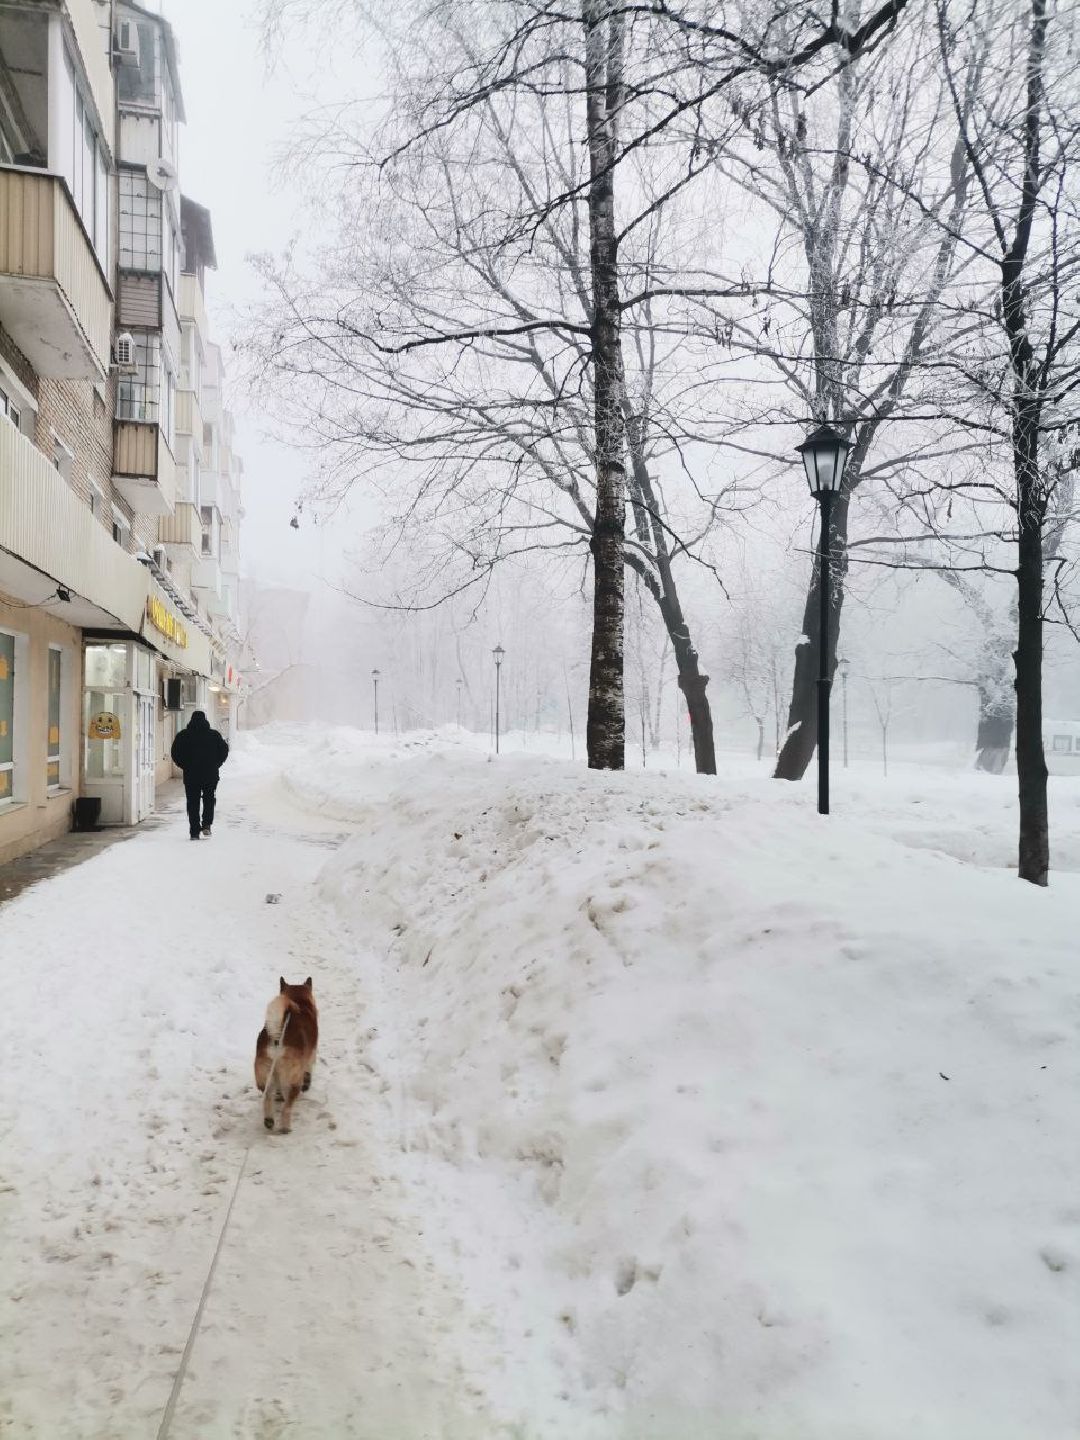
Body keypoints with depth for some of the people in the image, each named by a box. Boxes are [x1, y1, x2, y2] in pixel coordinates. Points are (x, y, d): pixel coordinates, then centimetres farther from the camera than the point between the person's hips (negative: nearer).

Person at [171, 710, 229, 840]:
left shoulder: (183, 736, 0)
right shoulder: (214, 735, 0)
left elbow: (175, 754, -1)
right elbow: (224, 751, 3)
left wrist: (185, 766, 10)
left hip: (191, 775, 0)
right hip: (211, 774, 0)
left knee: (193, 803, 6)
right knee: (209, 799, 17)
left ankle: (195, 832, 2)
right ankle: (206, 824, -1)